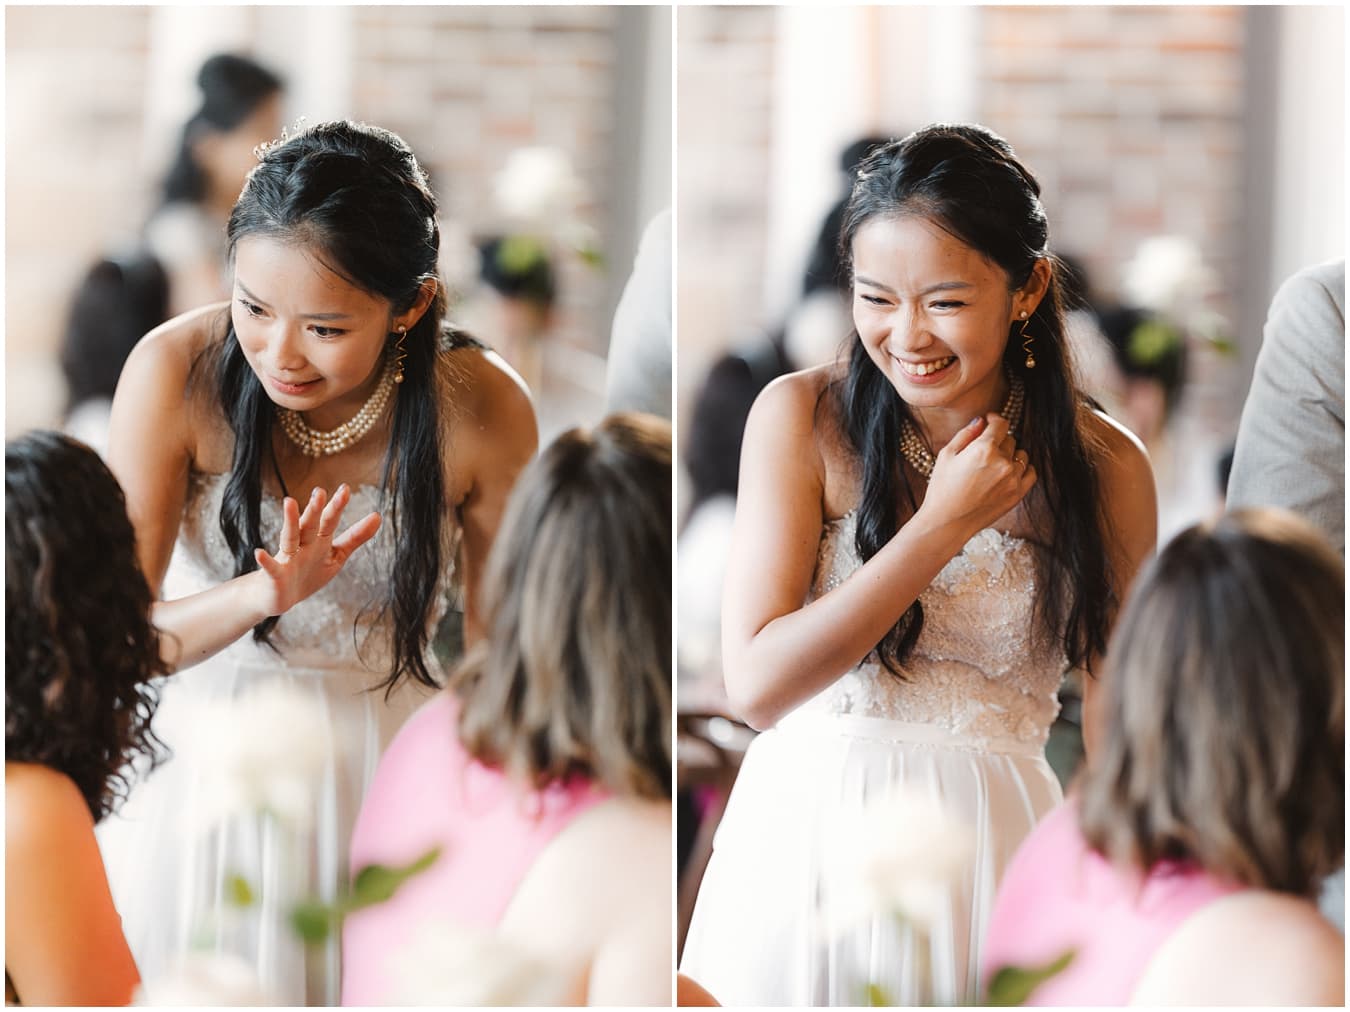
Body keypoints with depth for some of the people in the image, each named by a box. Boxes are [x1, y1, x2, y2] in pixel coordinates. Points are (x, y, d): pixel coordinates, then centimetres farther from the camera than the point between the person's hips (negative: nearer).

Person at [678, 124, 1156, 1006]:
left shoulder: (1105, 468, -3)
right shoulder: (801, 417, -5)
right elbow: (757, 686, -12)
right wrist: (945, 524, -14)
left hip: (990, 855, 0)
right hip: (802, 838, 0)